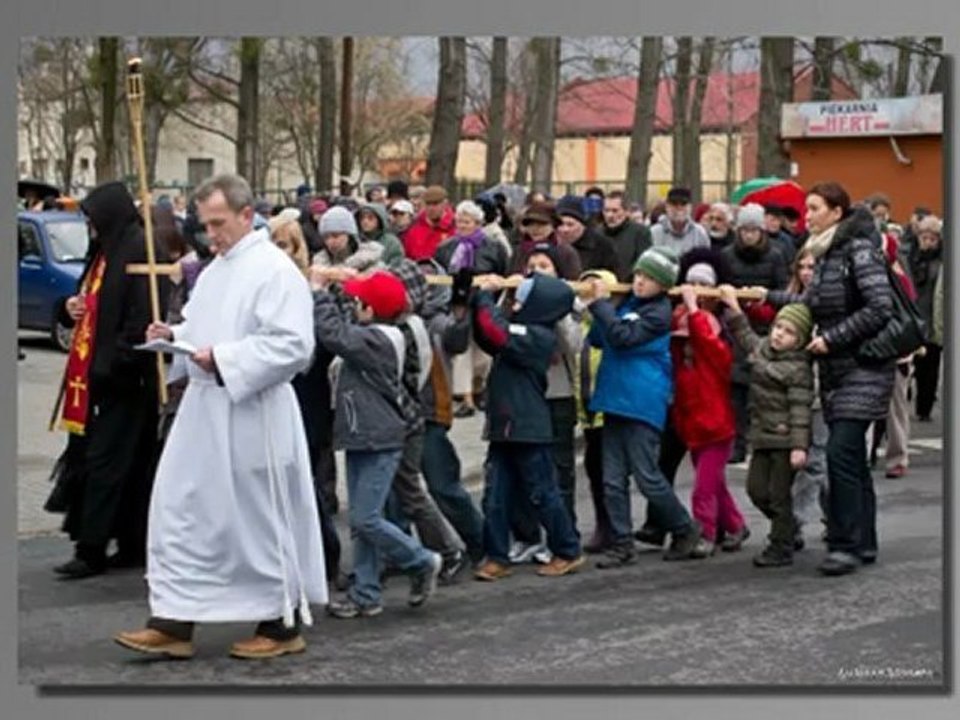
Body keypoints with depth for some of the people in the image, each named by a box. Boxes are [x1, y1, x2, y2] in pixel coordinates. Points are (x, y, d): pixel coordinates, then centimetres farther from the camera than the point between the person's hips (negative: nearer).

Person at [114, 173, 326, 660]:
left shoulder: (274, 270, -13)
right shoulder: (217, 268, 14)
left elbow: (294, 345, -21)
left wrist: (223, 359, -23)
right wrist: (175, 335, 4)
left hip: (251, 417, -9)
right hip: (204, 410, 9)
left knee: (261, 520, 2)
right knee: (179, 511, 6)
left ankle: (282, 624, 17)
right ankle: (174, 622, 12)